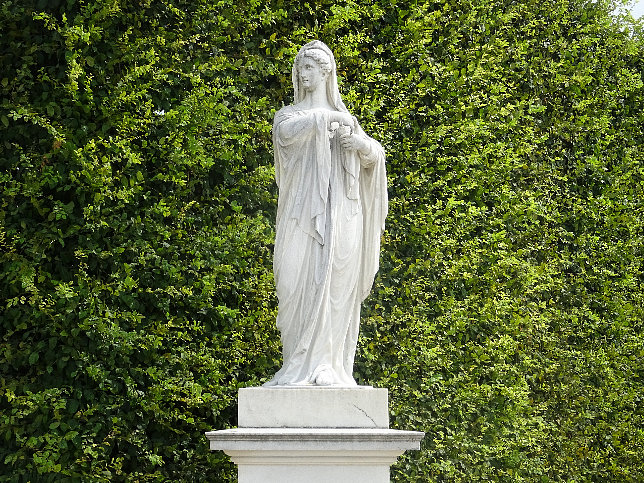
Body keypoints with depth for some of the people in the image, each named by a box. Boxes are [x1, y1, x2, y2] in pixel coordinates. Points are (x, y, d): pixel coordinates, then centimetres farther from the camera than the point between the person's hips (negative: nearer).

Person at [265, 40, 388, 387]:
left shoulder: (345, 118, 19)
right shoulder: (290, 114, 13)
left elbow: (374, 156, 13)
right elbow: (286, 131, -11)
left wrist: (360, 143, -8)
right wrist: (327, 117, -11)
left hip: (339, 213, 1)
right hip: (303, 211, -1)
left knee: (335, 285, -6)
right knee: (300, 283, -10)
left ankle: (328, 365, -7)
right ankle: (299, 366, -10)